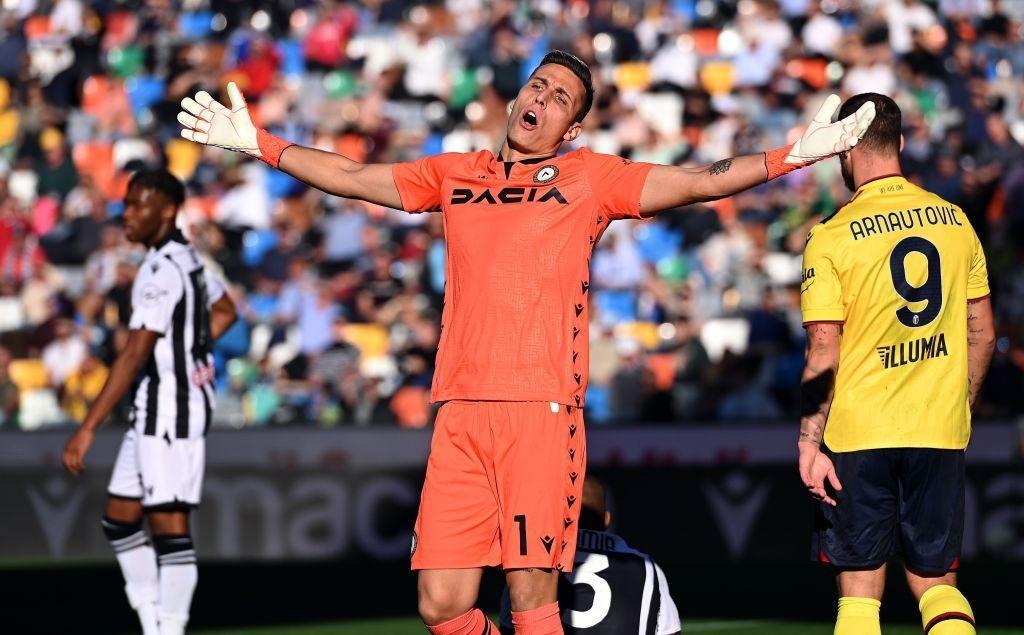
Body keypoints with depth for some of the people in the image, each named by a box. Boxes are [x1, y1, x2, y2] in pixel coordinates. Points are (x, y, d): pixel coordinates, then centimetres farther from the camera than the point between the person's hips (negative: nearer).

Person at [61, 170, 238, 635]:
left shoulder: (161, 272, -18)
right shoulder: (186, 257, 12)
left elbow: (133, 356, -23)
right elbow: (224, 311, 30)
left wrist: (87, 429, -24)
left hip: (171, 406, -10)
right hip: (155, 406, 10)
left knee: (169, 524, -7)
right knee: (119, 518, 11)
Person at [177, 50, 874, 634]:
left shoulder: (591, 178, 11)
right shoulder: (455, 173, 20)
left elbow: (700, 181, 6)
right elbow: (350, 177, 26)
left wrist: (793, 155, -4)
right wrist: (256, 141, 22)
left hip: (543, 410, -3)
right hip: (460, 414, 3)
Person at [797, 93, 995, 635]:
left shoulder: (831, 238, -8)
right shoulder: (954, 221, 4)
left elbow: (824, 354, -11)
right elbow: (982, 334, 8)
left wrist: (810, 443, -5)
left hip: (859, 431, -3)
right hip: (941, 432, 3)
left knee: (860, 591, 7)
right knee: (936, 582, 12)